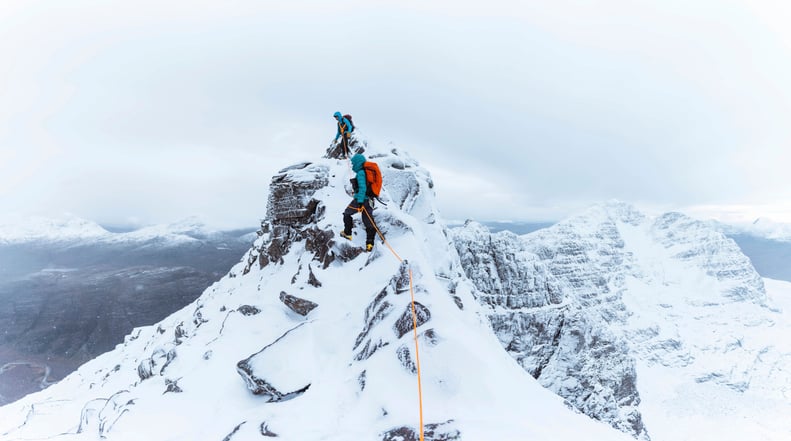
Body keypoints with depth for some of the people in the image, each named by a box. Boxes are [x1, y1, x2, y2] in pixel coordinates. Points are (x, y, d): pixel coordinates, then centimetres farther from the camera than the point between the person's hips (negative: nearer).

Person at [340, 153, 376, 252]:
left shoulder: (360, 173, -12)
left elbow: (362, 188, -22)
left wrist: (360, 202, -26)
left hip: (360, 199, -8)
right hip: (369, 199, 8)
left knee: (347, 213, 15)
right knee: (369, 221, 5)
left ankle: (347, 233, 23)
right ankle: (370, 243, 4)